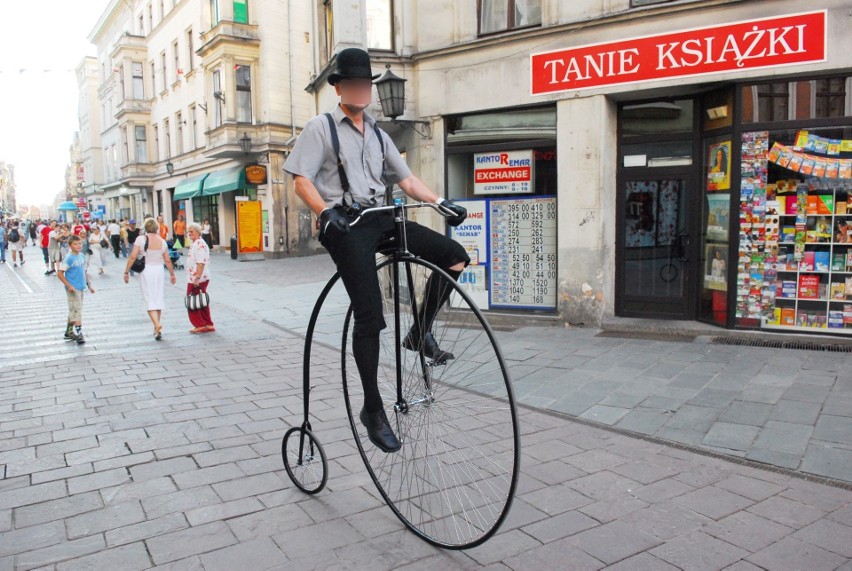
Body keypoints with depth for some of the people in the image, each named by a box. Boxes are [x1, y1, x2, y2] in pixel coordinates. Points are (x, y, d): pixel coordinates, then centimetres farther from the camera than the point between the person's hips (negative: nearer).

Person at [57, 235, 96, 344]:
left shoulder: (82, 256, 7)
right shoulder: (68, 258, -14)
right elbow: (60, 273, -14)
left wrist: (89, 284, 14)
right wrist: (69, 286, -19)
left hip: (81, 288, 7)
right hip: (73, 289, -7)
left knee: (73, 311, 16)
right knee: (77, 311, -8)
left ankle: (69, 332, 27)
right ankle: (78, 333, -5)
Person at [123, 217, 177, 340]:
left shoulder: (140, 239, -6)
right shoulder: (162, 241, 1)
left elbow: (133, 257, -11)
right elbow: (167, 260, 5)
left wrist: (126, 272, -3)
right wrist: (172, 274, 17)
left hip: (145, 271, -2)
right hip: (159, 271, 2)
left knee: (150, 299, 0)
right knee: (159, 298, 11)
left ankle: (157, 324, -21)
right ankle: (157, 329, 18)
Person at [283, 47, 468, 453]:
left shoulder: (378, 135, 23)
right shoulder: (321, 127, 7)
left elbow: (406, 180, 19)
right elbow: (301, 179, -3)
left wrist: (440, 202, 3)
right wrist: (326, 211, -22)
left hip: (381, 218, 6)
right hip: (346, 224, -6)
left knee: (455, 256, -10)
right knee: (369, 315, -15)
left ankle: (420, 332, 6)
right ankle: (372, 409, -2)